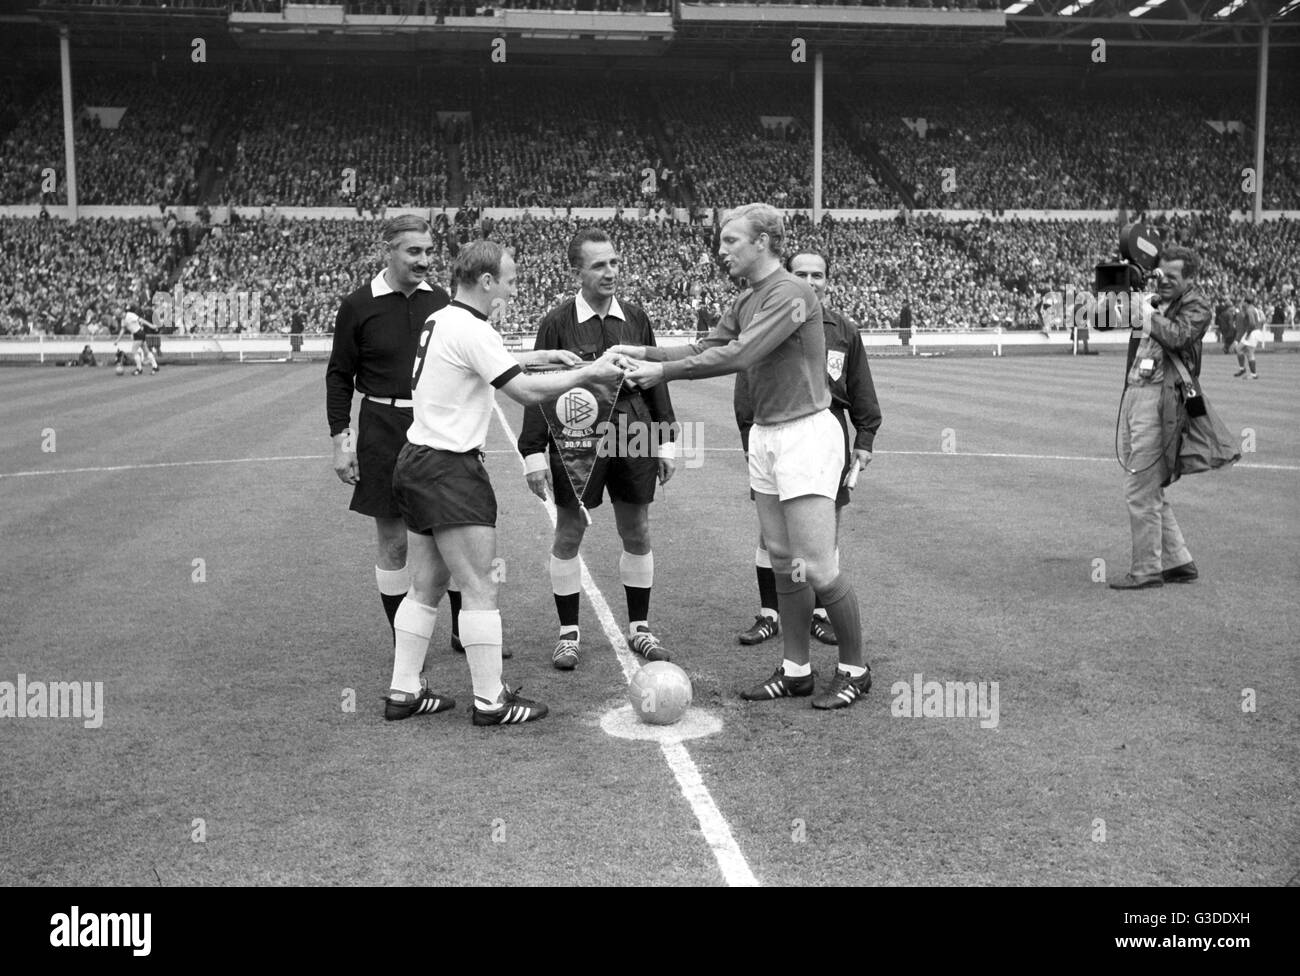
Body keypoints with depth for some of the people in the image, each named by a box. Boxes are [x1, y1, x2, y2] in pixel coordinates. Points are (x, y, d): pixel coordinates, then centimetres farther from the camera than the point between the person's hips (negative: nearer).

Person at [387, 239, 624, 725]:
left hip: (417, 463, 10)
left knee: (426, 586, 14)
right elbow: (528, 391, -20)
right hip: (449, 471, -10)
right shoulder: (471, 330, -17)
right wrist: (587, 373, -9)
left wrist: (544, 355, 25)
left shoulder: (440, 320, 13)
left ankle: (403, 692, 19)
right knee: (480, 590, -3)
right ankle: (490, 701, 3)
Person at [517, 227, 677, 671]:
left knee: (637, 534, 10)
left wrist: (665, 440, 8)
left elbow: (655, 380, 10)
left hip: (632, 433, 3)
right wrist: (533, 452, -8)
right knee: (568, 535, 5)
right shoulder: (557, 322, -5)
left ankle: (638, 627, 25)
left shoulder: (635, 317, 5)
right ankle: (569, 633, 19)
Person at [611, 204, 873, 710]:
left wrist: (663, 371, -20)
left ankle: (854, 670, 13)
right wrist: (644, 353, 0)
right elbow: (707, 348, 12)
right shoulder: (745, 300, 13)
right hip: (764, 435, 9)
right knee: (783, 564, 11)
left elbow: (738, 355, -24)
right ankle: (796, 670, 21)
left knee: (816, 567, -5)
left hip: (805, 434, -9)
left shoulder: (792, 294, -16)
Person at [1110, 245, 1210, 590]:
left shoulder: (1197, 306, -1)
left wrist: (1149, 315, -6)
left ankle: (1147, 569, 2)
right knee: (1150, 491, 12)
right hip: (1133, 393, 8)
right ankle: (1178, 561, 21)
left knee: (1140, 490, -7)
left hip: (1159, 397, -8)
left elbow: (1177, 336, -18)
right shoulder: (1157, 301, 20)